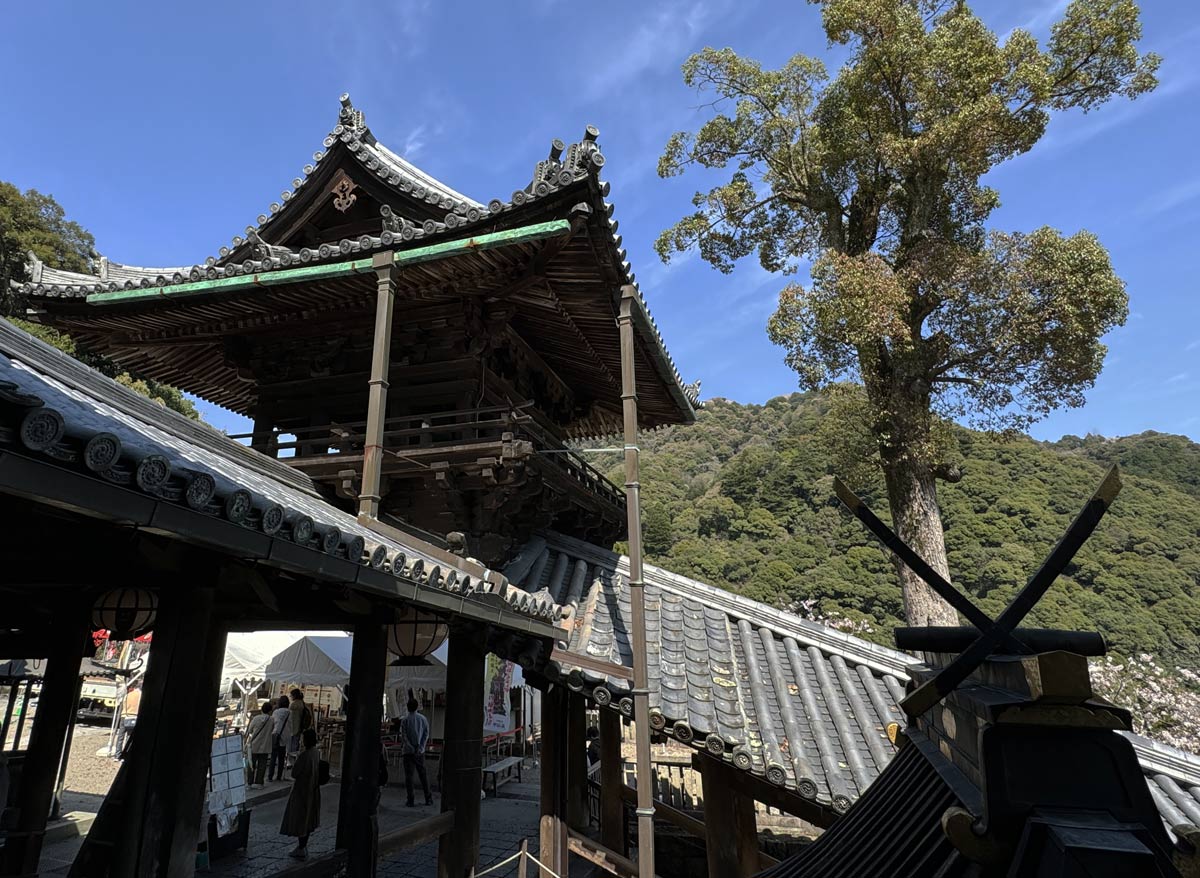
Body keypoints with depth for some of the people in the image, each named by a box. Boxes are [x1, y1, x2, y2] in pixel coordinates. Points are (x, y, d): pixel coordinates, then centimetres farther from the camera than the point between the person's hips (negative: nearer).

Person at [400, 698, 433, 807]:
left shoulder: (405, 720, -7)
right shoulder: (423, 719, 2)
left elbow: (403, 737, -10)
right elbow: (426, 734, 0)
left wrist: (412, 749, -8)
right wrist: (420, 748, -3)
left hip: (409, 752, -3)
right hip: (421, 752, 3)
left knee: (408, 775, 3)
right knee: (423, 774, 10)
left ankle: (410, 800, 2)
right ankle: (428, 798, 11)